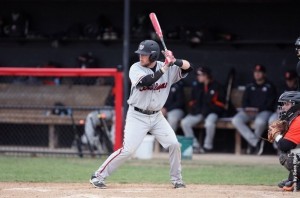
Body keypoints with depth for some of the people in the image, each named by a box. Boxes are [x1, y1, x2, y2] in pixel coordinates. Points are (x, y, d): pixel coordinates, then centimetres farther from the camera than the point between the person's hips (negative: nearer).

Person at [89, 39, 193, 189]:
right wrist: (164, 68, -30)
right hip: (137, 116, -4)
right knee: (128, 150, -12)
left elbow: (188, 67, -7)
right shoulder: (136, 68, -13)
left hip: (157, 116, 4)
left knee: (174, 144, -5)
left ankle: (176, 179, 12)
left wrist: (175, 61, -27)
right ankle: (98, 176, -3)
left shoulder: (167, 68, -3)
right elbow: (145, 81, -31)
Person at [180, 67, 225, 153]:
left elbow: (220, 103, -6)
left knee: (209, 123, -38)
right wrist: (194, 109, -1)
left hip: (211, 112, -5)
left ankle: (208, 146, -17)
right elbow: (193, 101, 22)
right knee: (184, 123, -17)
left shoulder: (217, 87, -3)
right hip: (198, 112, 5)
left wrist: (206, 110, -15)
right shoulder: (197, 87, 13)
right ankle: (195, 145, -9)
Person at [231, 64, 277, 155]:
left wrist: (258, 109, -16)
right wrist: (246, 108, -9)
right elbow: (244, 100, 15)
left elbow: (271, 103, -4)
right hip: (249, 111, 5)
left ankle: (252, 144, -14)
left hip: (264, 111, -5)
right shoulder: (250, 86, 20)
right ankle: (256, 142, -28)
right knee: (236, 120, -25)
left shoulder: (270, 86, 5)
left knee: (260, 121, -40)